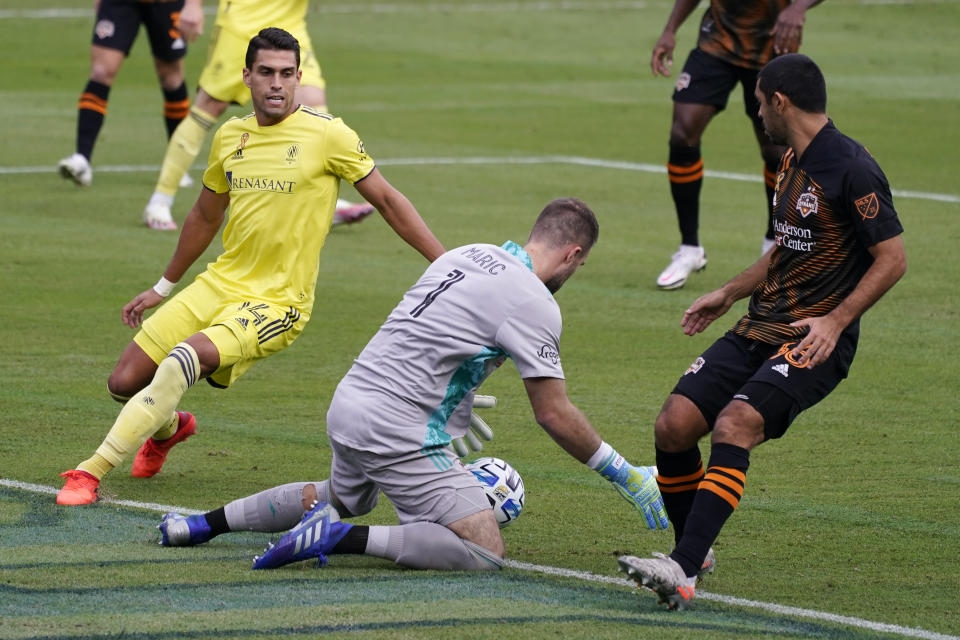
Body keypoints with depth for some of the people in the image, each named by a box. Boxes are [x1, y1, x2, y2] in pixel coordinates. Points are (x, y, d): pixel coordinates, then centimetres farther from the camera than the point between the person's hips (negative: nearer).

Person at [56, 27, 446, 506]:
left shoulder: (328, 134, -8)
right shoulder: (231, 136, 8)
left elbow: (387, 200, 0)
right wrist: (163, 286, 30)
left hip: (277, 302, -6)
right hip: (220, 283, 6)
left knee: (187, 357, -31)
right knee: (125, 381, -1)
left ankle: (91, 471, -24)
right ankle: (168, 427, 37)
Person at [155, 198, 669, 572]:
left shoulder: (468, 254, 13)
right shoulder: (534, 303, -11)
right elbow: (554, 415, -10)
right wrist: (626, 475, -1)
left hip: (348, 403, 9)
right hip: (396, 431, -9)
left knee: (342, 499, 37)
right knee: (486, 550, -13)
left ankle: (206, 522, 27)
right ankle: (343, 538, -20)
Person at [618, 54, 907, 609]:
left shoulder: (852, 168, -13)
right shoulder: (793, 161, 16)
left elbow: (893, 258, -13)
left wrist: (835, 321, -21)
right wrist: (730, 293, 27)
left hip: (813, 341, -8)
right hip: (759, 329, 9)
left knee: (733, 428, -29)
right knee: (673, 427, -6)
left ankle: (682, 571, -36)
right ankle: (692, 548, 13)